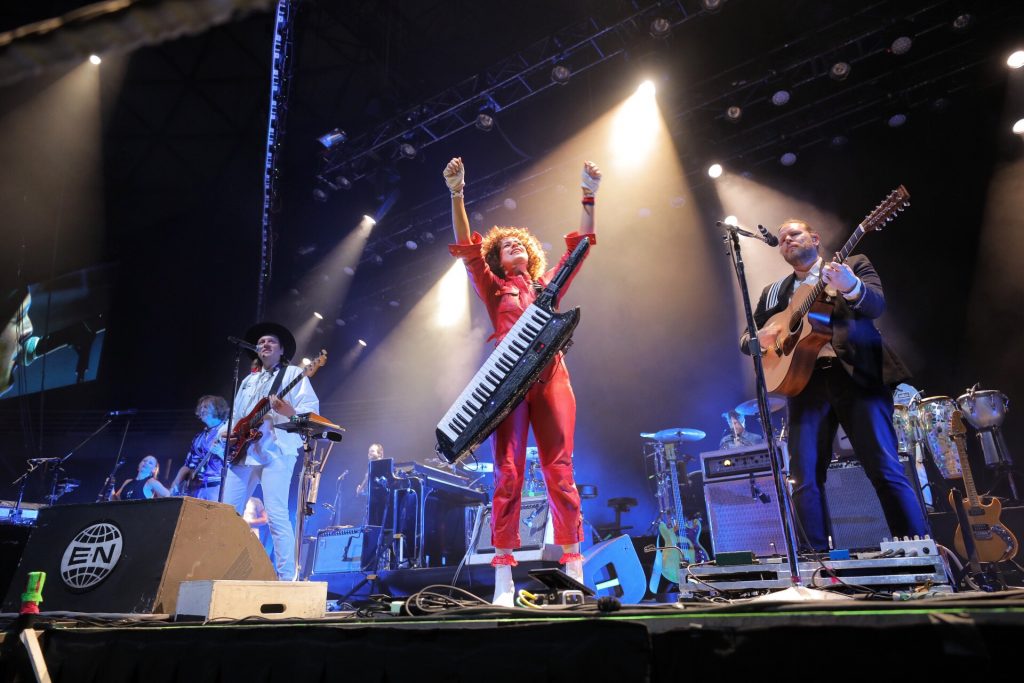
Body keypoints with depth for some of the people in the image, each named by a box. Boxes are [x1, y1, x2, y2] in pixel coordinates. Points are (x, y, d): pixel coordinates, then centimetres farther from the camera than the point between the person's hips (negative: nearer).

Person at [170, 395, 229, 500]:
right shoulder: (199, 437, 19)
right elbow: (188, 465, 19)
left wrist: (220, 452, -27)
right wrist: (175, 485, 7)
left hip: (217, 487, -6)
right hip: (195, 488, 6)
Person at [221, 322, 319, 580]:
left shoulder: (294, 374, 6)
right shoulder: (249, 380, 26)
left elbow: (311, 409, -5)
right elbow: (235, 414, 27)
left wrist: (288, 411, -26)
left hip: (275, 451, -7)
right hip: (243, 452, 7)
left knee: (276, 515, -14)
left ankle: (287, 578, -9)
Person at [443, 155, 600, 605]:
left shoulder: (549, 284, 23)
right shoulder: (494, 289, 17)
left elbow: (581, 243, 17)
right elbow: (468, 248, 5)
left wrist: (589, 196, 9)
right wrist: (457, 194, -4)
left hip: (552, 379, 2)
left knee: (560, 473, -2)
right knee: (508, 474, -7)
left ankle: (574, 571, 2)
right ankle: (503, 580, -4)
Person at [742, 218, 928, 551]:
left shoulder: (853, 264, 14)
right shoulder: (774, 292, 22)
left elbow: (877, 305, -4)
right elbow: (746, 339, 19)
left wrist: (849, 286, -26)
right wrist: (760, 337, -6)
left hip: (856, 374, -3)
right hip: (804, 380, 3)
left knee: (887, 471, -9)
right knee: (804, 479, -4)